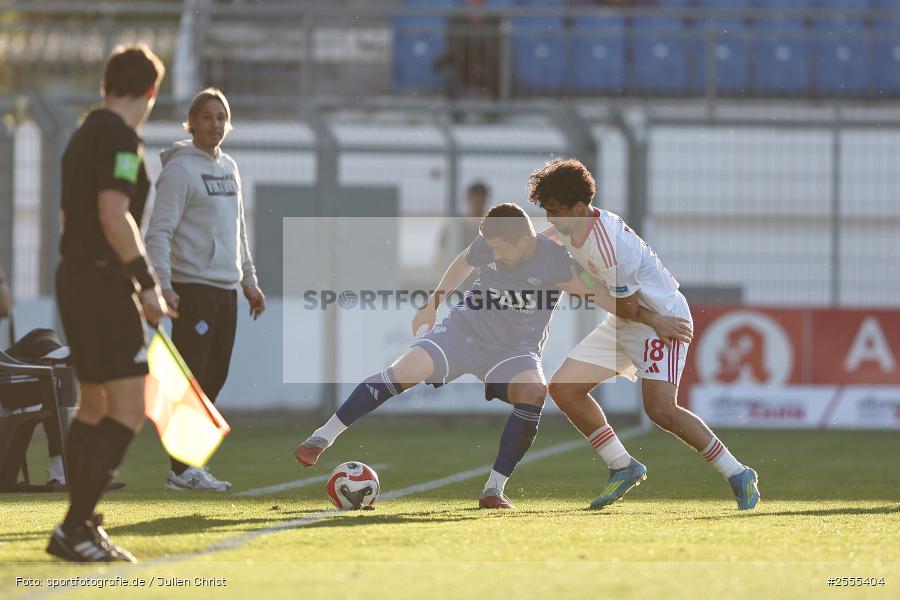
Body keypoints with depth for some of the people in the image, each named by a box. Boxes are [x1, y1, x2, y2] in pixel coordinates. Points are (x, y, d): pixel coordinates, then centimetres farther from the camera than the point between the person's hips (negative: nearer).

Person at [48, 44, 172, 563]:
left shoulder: (84, 135, 17)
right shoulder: (120, 137, -12)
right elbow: (113, 214, -22)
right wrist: (147, 284, -21)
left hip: (75, 278, 10)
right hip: (103, 282, -10)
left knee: (95, 406, 17)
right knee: (129, 407, -13)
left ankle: (82, 528, 20)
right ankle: (74, 528, -19)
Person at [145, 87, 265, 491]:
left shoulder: (228, 167, 17)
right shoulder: (180, 168, -8)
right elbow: (158, 231, -14)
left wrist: (249, 280, 21)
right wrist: (163, 285, -22)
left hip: (226, 289, 8)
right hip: (193, 288, -8)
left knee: (214, 378, 8)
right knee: (191, 379, -10)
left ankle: (190, 462, 14)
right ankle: (182, 470, -9)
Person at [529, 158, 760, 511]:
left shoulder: (610, 246, -30)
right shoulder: (566, 228, -2)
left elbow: (627, 308, -23)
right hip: (622, 325, 10)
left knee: (660, 409, -23)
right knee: (563, 389, 2)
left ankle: (737, 475, -10)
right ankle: (623, 467, 11)